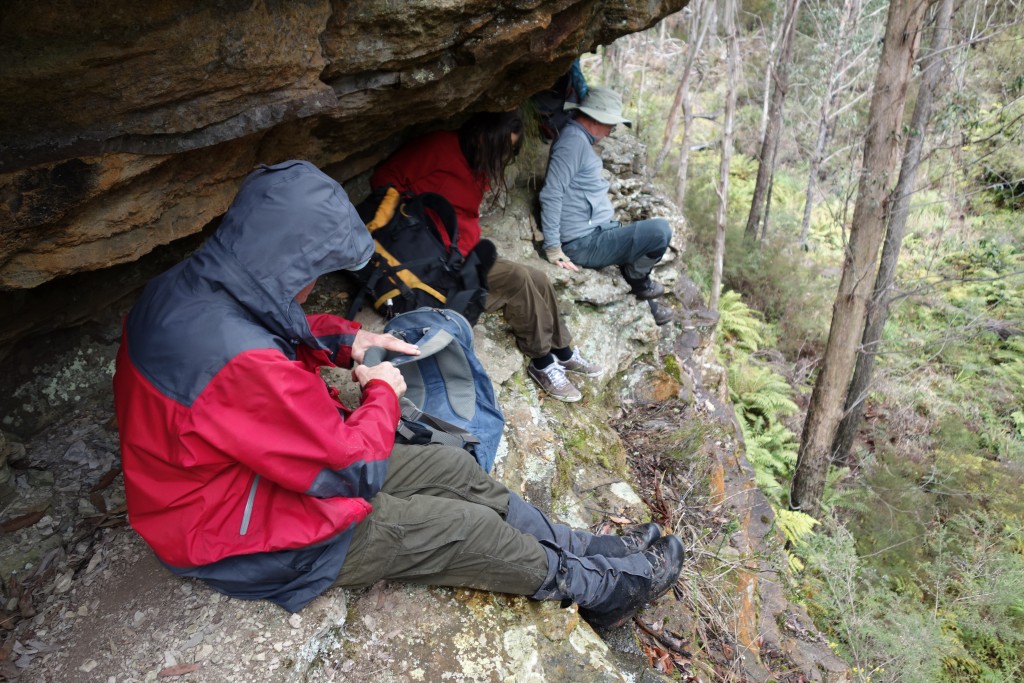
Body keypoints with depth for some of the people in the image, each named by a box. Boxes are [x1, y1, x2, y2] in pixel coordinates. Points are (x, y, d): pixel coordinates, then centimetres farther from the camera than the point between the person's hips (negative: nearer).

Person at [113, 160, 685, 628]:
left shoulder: (187, 289, -7)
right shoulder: (244, 364, -38)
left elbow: (280, 327, 15)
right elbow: (352, 469, -27)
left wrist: (346, 340, -2)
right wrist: (383, 392, -9)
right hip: (245, 540, -9)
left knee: (453, 468, 6)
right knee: (462, 528, -4)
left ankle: (576, 547, 21)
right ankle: (596, 586, 20)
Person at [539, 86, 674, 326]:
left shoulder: (580, 140, 15)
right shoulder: (574, 142, -17)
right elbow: (551, 195, -26)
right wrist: (553, 250, -26)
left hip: (597, 232, 11)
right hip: (585, 244, -11)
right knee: (660, 231, -19)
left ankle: (645, 306, 34)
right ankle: (636, 280, 8)